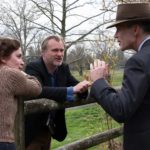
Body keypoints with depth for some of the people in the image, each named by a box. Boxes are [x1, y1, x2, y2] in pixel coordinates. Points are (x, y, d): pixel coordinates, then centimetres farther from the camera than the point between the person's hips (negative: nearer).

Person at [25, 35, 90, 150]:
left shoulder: (63, 68, 3)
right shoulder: (33, 68, -18)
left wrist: (82, 87, -26)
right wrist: (71, 90, -40)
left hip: (49, 129, 6)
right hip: (32, 130, -6)